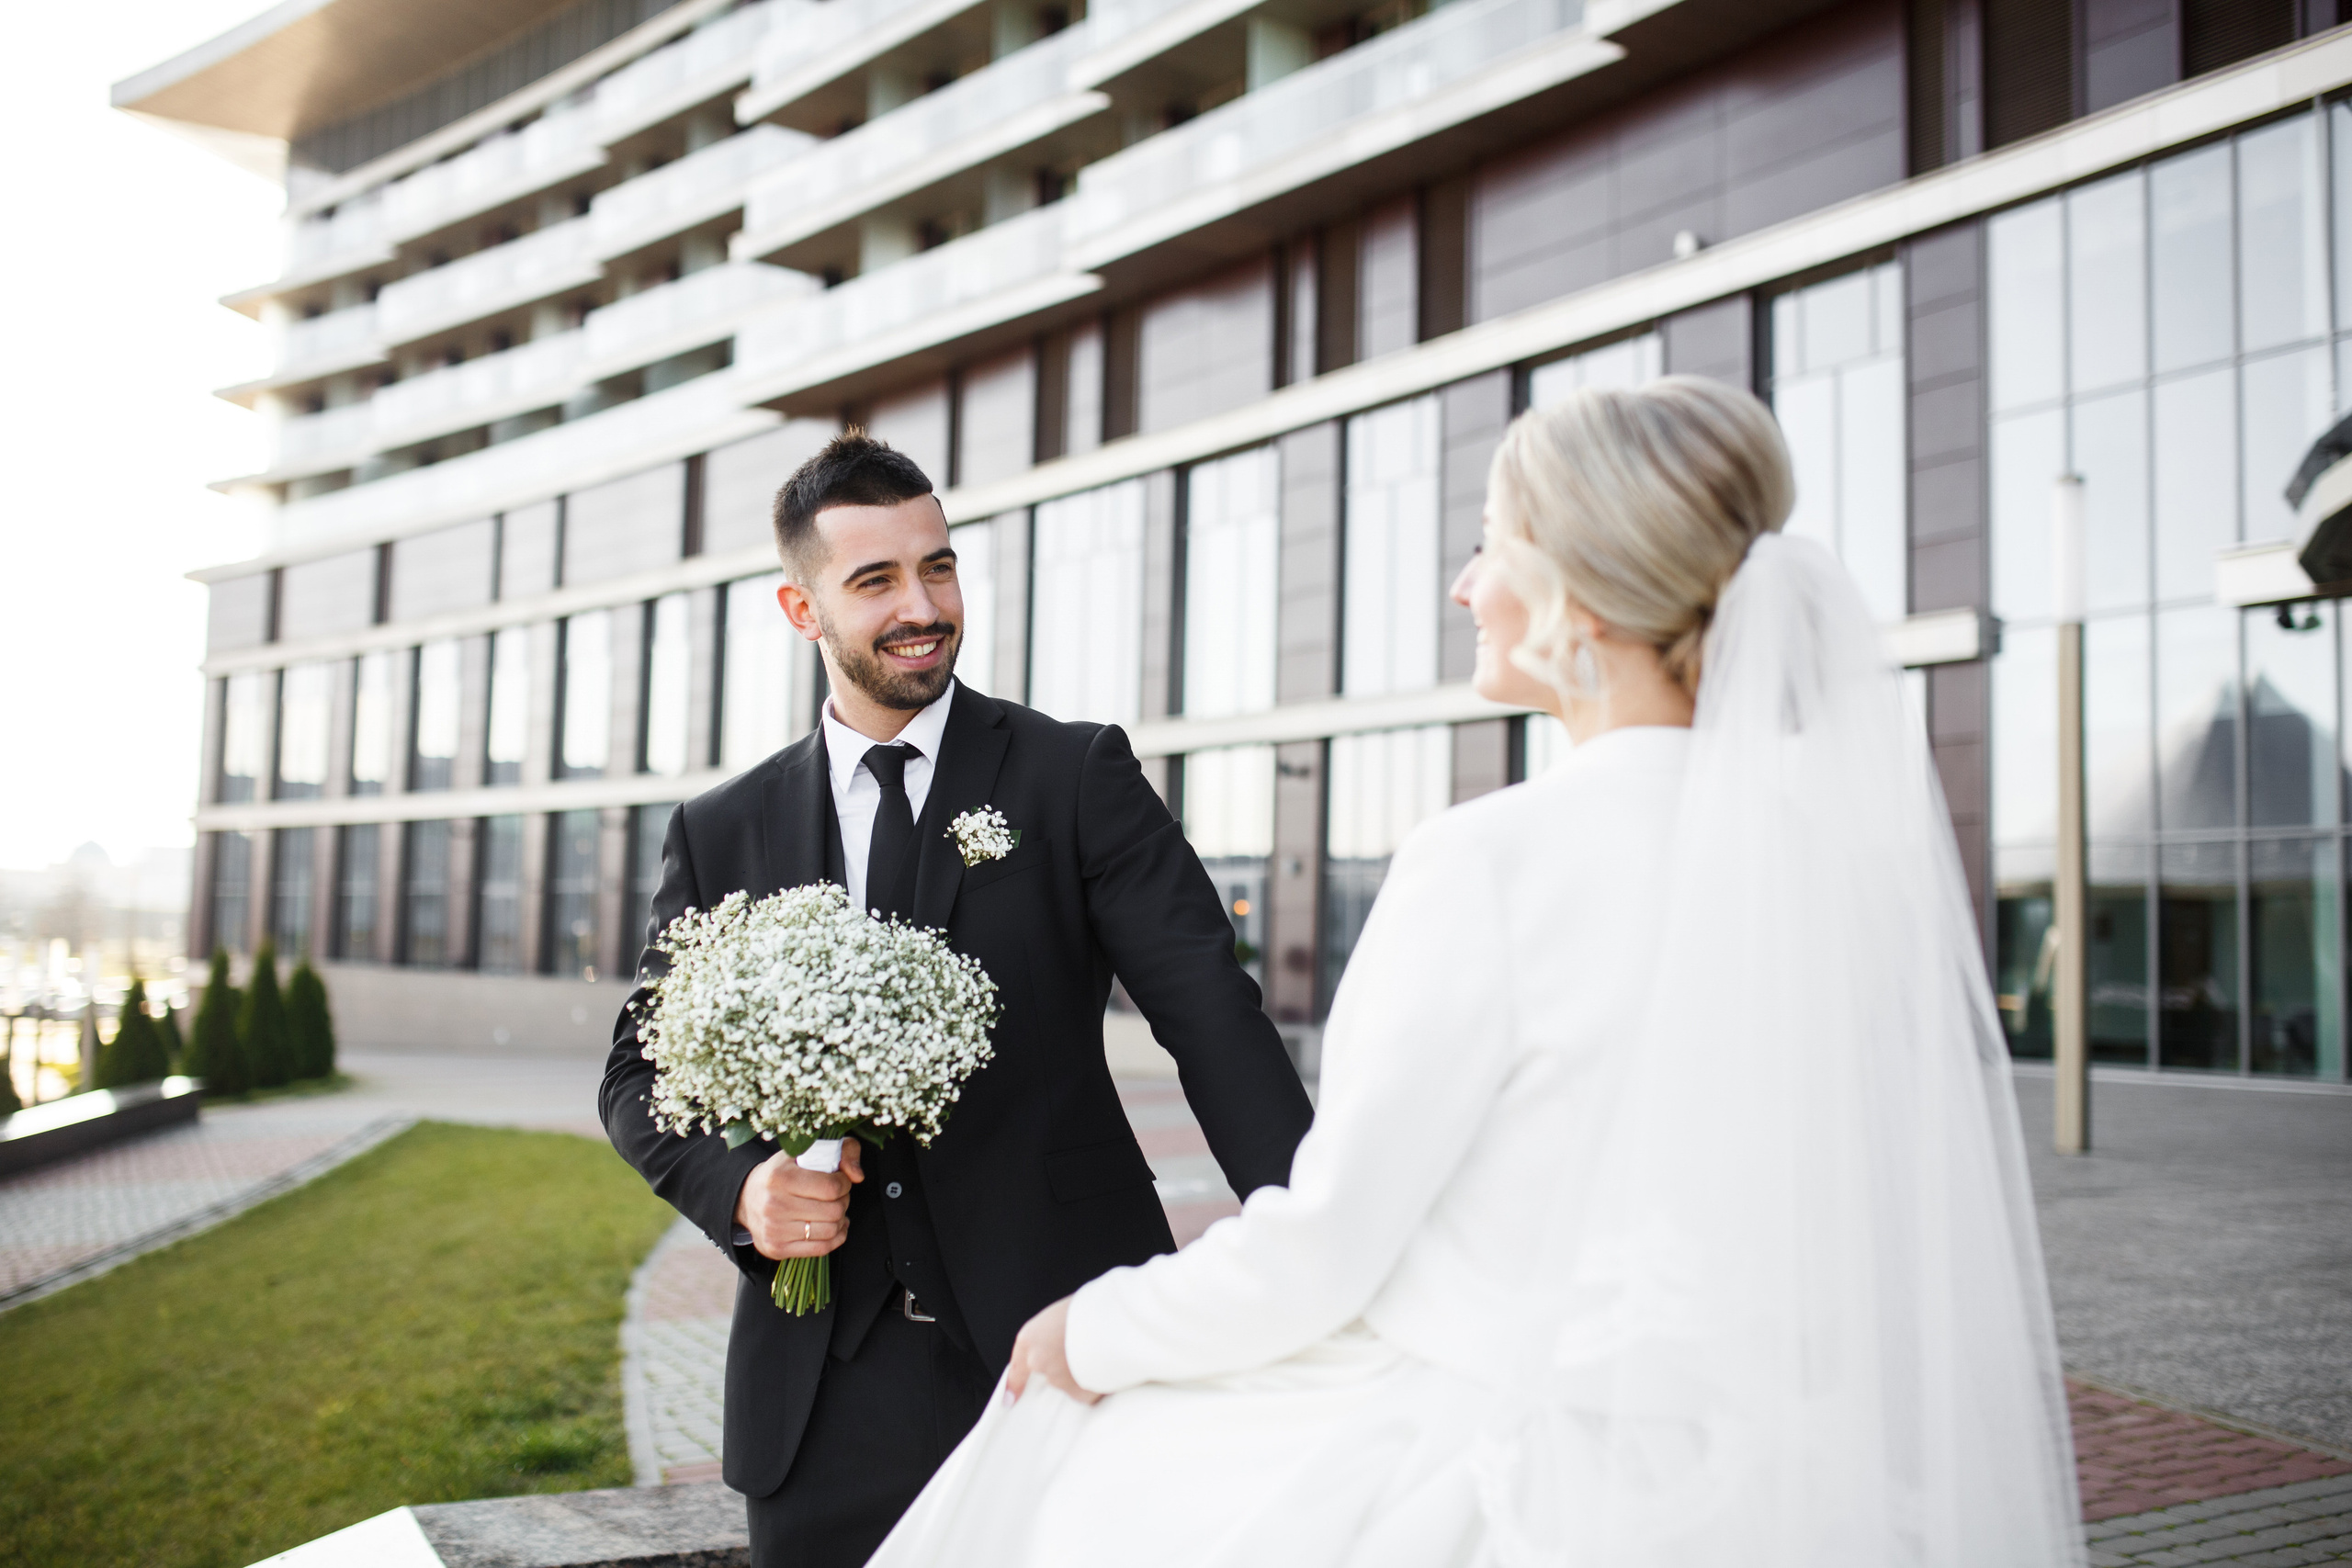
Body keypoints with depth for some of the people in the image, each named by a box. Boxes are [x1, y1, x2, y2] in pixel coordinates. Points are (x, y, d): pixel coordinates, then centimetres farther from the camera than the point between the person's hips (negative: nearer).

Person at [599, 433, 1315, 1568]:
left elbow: (1210, 1009, -10)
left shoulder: (1078, 775, 0)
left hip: (1066, 1342, -2)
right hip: (825, 1390, 2)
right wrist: (738, 1189, -9)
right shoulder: (722, 834, 8)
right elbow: (640, 1073, 13)